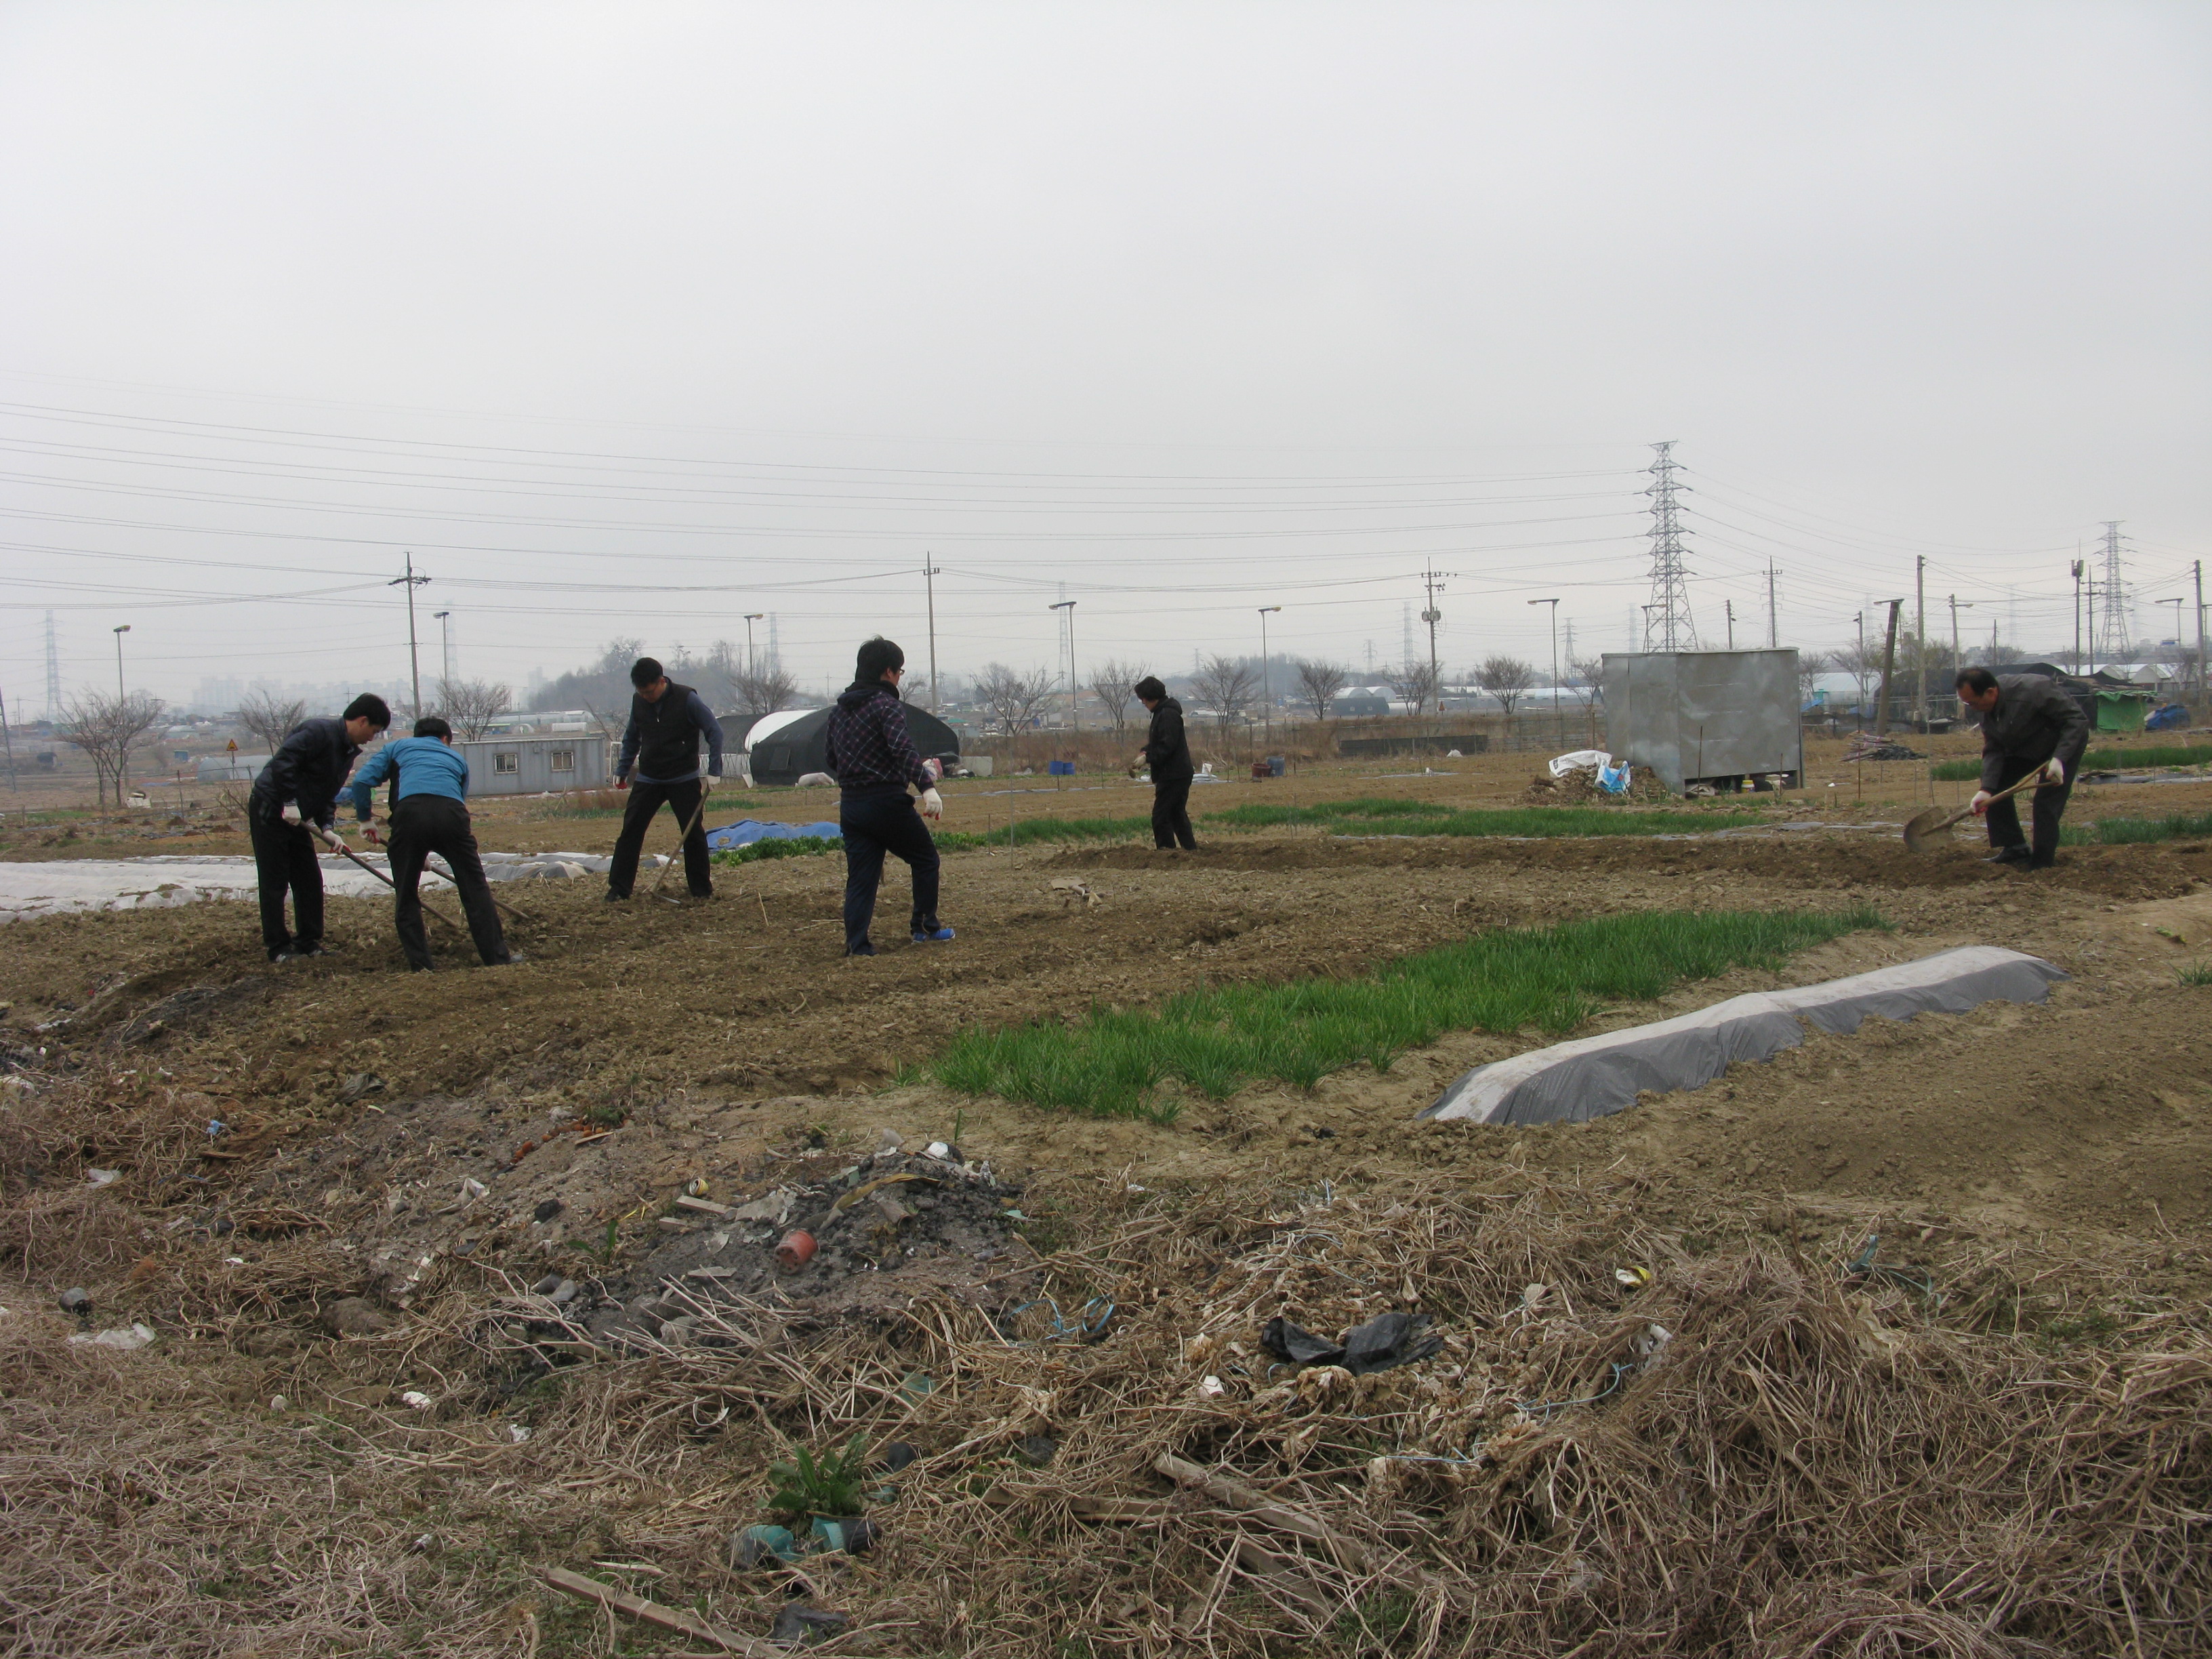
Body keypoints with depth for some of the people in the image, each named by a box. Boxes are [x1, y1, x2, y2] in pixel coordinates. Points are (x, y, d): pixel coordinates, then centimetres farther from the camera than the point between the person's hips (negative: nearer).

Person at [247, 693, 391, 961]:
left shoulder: (348, 752, 9)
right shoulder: (319, 732, -20)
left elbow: (329, 793, 12)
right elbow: (282, 762, -29)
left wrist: (327, 825, -3)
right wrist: (290, 802, -29)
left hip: (297, 818, 9)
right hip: (270, 811, -9)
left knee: (310, 880, 9)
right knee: (275, 883, -3)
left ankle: (308, 941, 18)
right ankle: (278, 947, 2)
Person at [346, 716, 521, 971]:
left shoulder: (397, 747, 31)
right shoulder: (456, 758, 35)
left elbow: (361, 781, 18)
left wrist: (366, 818, 31)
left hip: (410, 811, -1)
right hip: (451, 813, 1)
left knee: (405, 894, 12)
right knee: (475, 887, 11)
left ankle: (419, 964, 9)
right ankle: (497, 957, 11)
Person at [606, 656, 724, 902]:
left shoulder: (688, 699, -13)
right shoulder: (638, 702, 0)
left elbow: (714, 732, -9)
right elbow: (631, 738, 16)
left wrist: (713, 772, -13)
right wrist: (622, 771, 14)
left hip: (684, 780, -3)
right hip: (647, 780, 3)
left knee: (693, 833, -2)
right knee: (630, 832, -3)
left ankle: (702, 889, 9)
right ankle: (618, 888, 2)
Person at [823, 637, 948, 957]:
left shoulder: (839, 710, 14)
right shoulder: (886, 705, -9)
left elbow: (833, 761, 22)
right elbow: (903, 750, -26)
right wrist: (927, 786, -36)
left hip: (851, 805, 6)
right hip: (887, 802, -6)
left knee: (860, 875, 7)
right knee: (925, 859, 13)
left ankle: (857, 944, -2)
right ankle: (925, 928, 17)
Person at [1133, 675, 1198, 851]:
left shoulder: (1168, 715, -17)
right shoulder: (1161, 712, 16)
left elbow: (1167, 746, -23)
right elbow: (1158, 742, 25)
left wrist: (1148, 757, -18)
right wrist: (1145, 752, 8)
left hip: (1173, 775, -11)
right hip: (1179, 774, 11)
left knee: (1160, 817, -8)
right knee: (1177, 815, 16)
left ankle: (1168, 850, -6)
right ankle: (1190, 849, 19)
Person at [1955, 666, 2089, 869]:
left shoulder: (2034, 690, -37)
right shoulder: (1982, 708, -16)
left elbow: (2078, 720, -30)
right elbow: (1993, 751, -14)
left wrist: (2059, 759, -39)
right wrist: (1986, 789, -27)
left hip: (2066, 742, -7)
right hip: (2023, 747, 7)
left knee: (2047, 802, -17)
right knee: (1995, 786, -3)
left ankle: (2042, 866, -8)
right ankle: (2013, 849, 5)